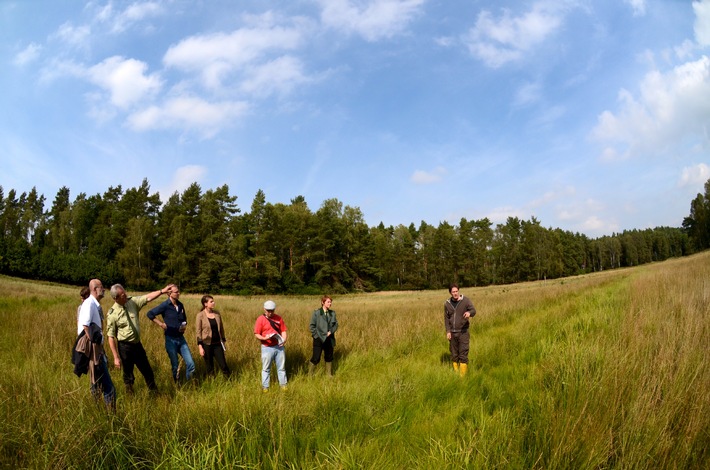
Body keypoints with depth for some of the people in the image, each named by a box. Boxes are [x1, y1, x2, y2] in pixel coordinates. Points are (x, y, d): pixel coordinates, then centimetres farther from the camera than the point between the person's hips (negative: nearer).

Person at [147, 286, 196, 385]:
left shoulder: (180, 305, 5)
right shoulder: (165, 305, -12)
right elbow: (150, 314, -13)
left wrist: (184, 326, 0)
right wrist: (160, 324, -15)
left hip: (181, 338, 4)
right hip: (170, 339, -4)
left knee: (191, 364, 0)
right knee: (175, 366, 7)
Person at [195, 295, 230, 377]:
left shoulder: (217, 313, 4)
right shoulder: (200, 315, -9)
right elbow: (198, 332, -8)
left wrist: (224, 341, 14)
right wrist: (200, 347, -12)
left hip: (218, 344, 3)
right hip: (207, 345, -3)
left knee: (223, 365, 1)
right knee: (210, 368, 7)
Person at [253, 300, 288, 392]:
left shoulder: (278, 318, 3)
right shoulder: (260, 319, -7)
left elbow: (284, 330, 7)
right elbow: (256, 334, -8)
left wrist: (284, 339, -12)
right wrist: (264, 338, -25)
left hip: (279, 346, 3)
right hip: (267, 348, -3)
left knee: (281, 367, 12)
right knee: (266, 368, 7)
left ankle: (283, 384, 23)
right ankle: (265, 387, 18)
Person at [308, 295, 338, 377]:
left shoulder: (332, 313, 2)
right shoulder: (316, 312, -8)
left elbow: (336, 324, 8)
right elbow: (311, 326, -5)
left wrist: (331, 331, -8)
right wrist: (316, 335, -10)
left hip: (329, 339, 4)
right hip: (319, 339, -4)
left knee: (329, 357, 13)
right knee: (316, 358, -3)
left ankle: (329, 374, 29)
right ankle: (310, 375, 15)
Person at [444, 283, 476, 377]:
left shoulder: (466, 300, -6)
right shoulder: (447, 303, 3)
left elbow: (473, 310, -15)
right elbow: (446, 318, 8)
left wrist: (469, 313, -39)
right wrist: (448, 331, -1)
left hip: (463, 332, -3)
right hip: (452, 333, 3)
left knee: (463, 355, -5)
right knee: (454, 355, 10)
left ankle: (463, 375, 0)